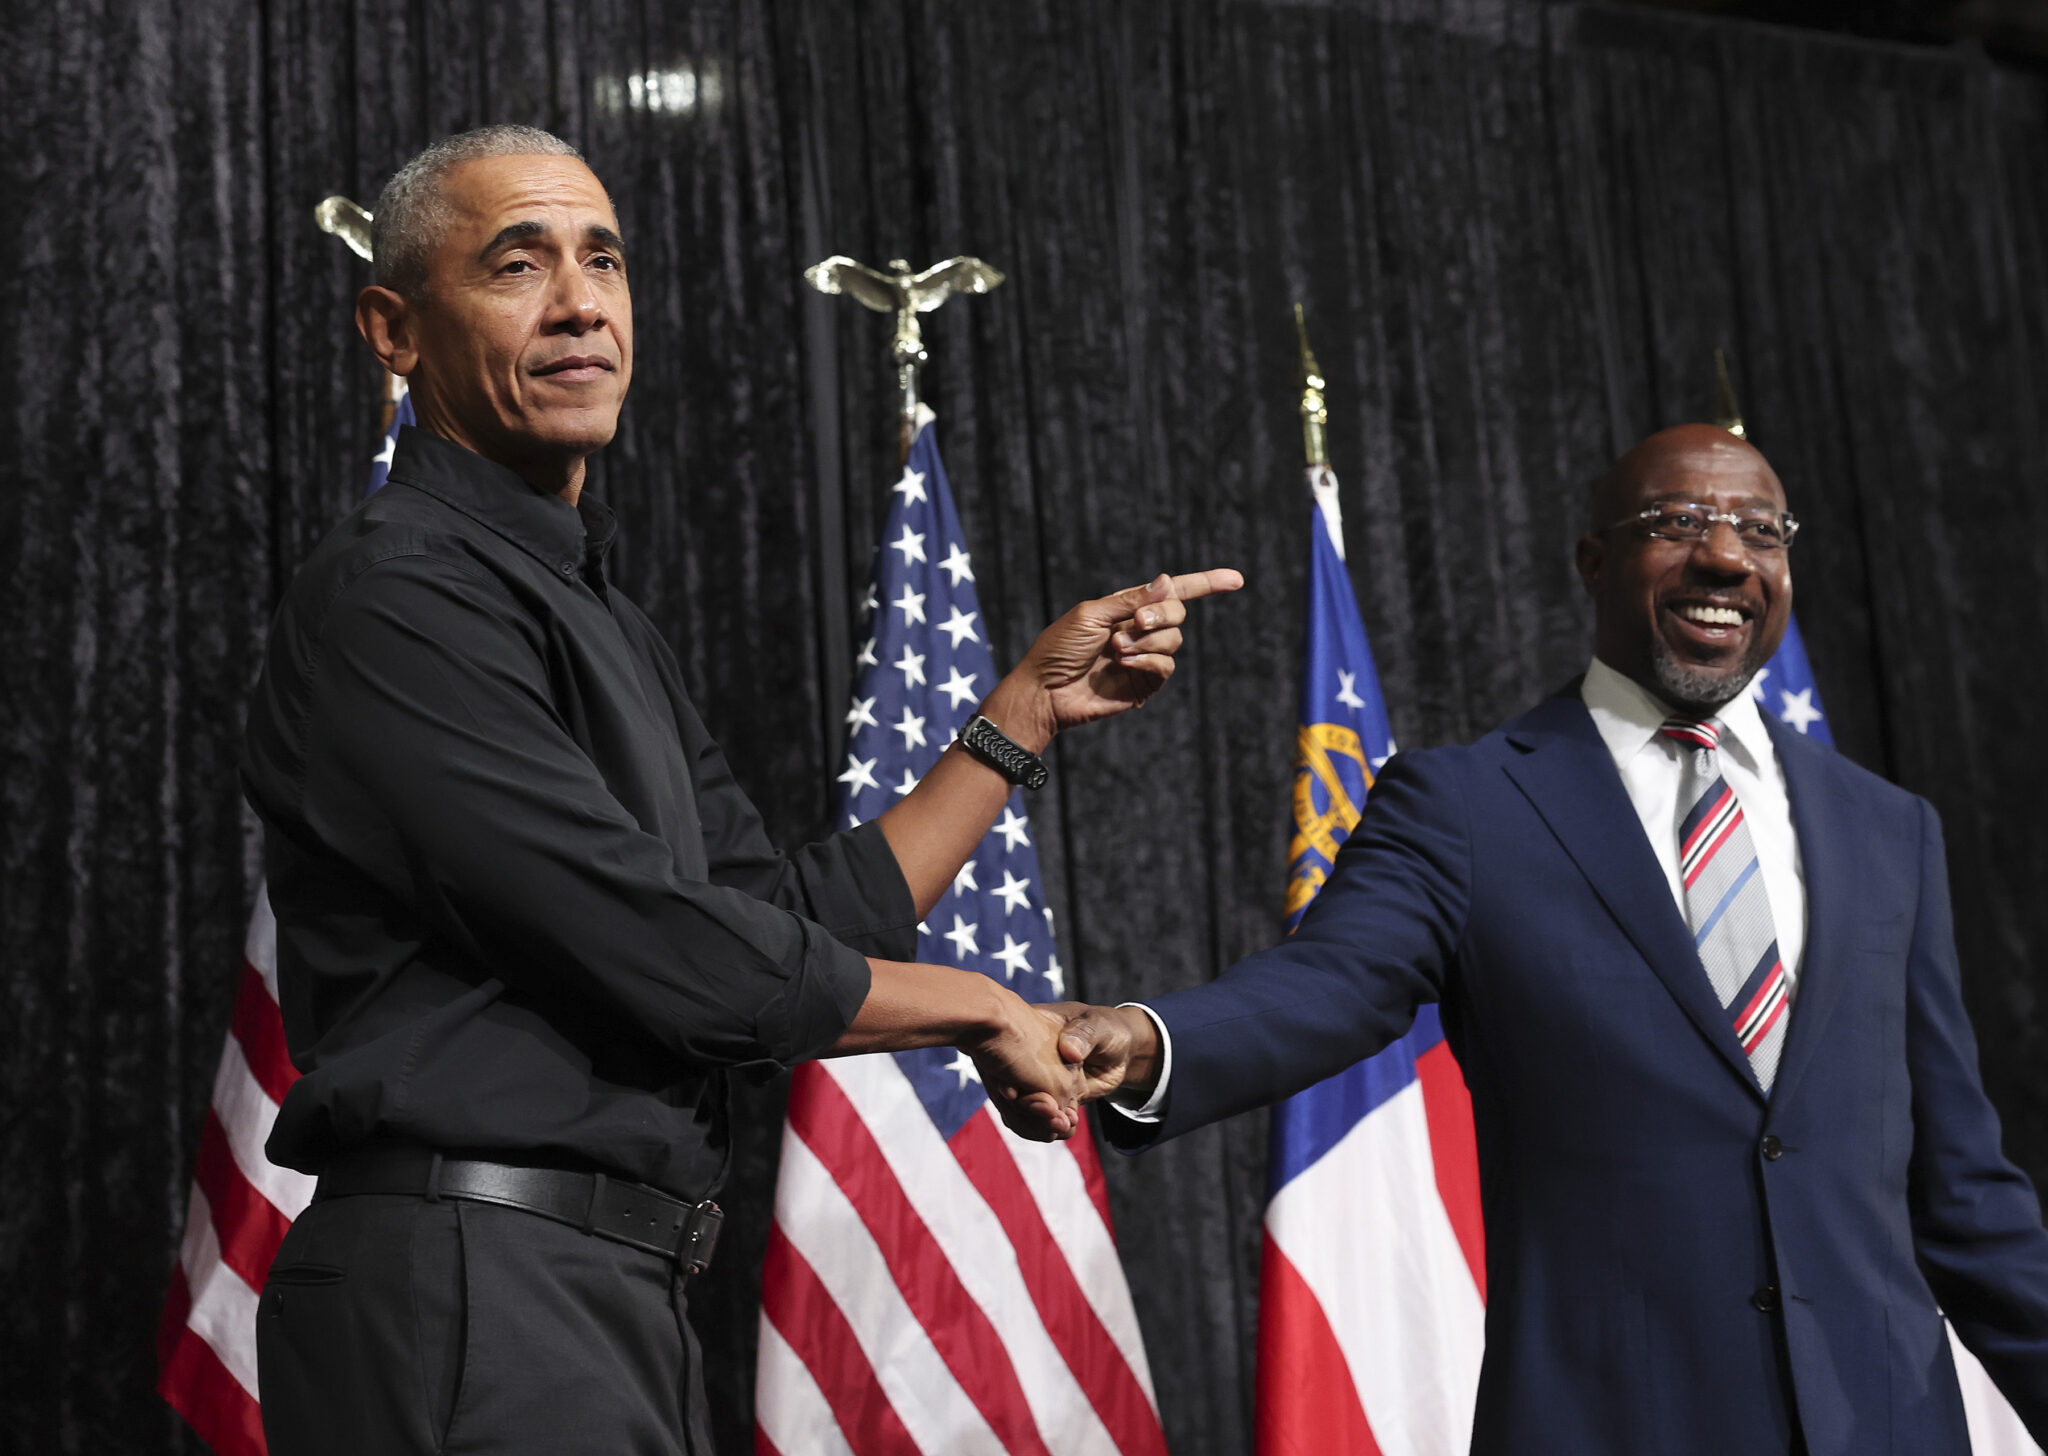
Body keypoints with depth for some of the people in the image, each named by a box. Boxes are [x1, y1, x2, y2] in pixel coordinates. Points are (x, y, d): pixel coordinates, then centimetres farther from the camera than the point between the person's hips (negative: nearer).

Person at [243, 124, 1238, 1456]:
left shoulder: (602, 620, 18)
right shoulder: (393, 598, -12)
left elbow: (802, 931, 17)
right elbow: (672, 961, -18)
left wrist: (1031, 706, 15)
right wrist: (981, 1010, -4)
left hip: (619, 1299, 9)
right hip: (469, 1305, -9)